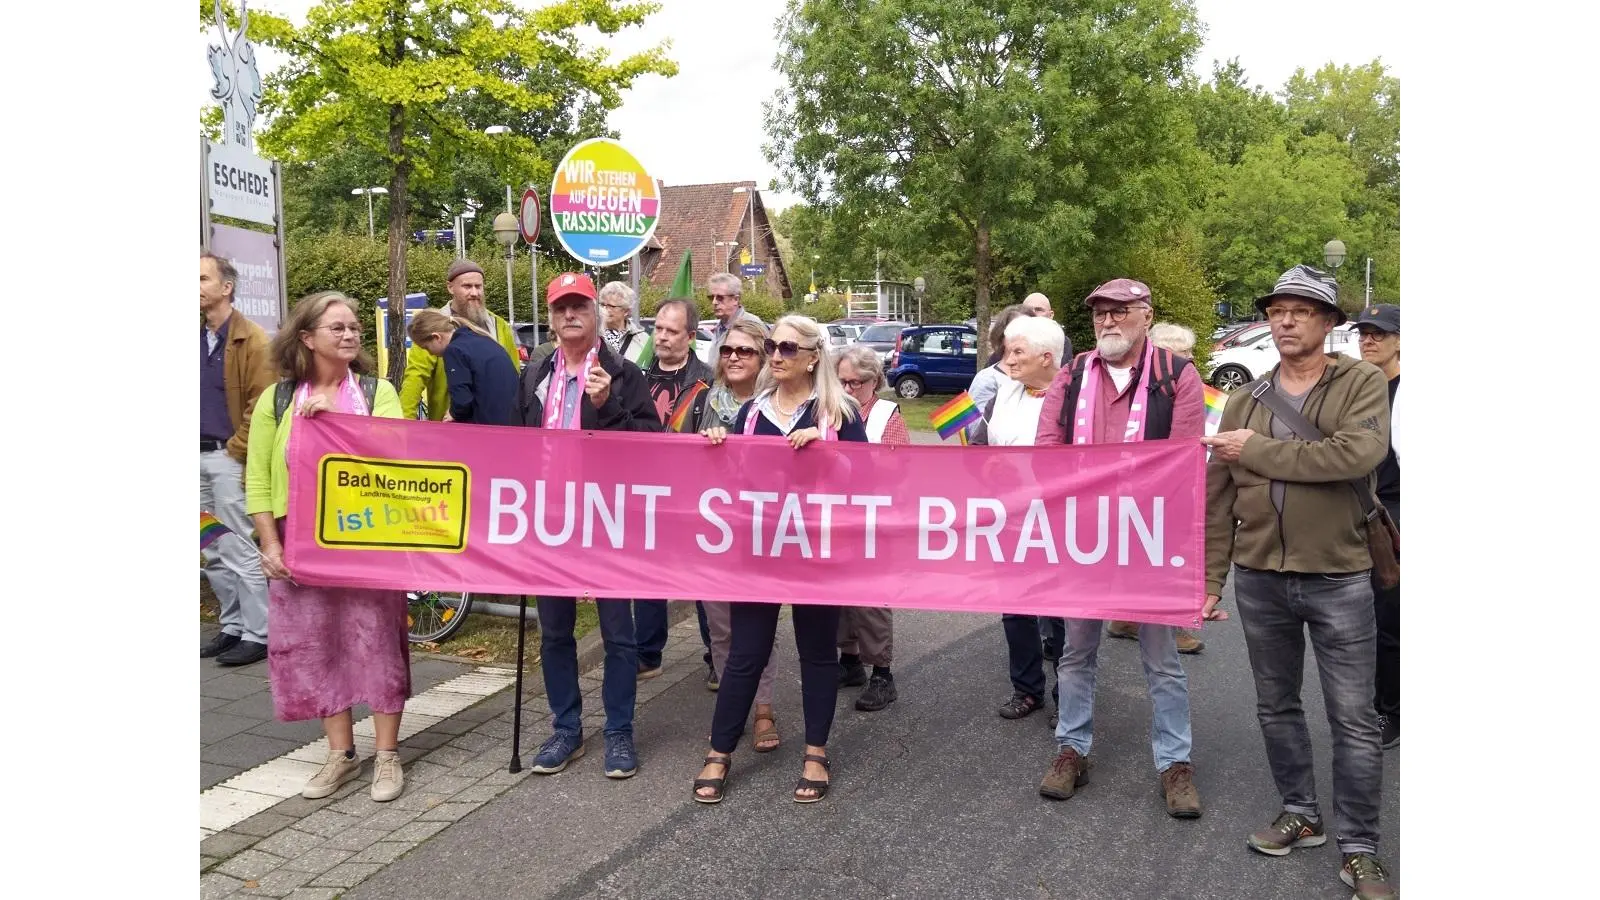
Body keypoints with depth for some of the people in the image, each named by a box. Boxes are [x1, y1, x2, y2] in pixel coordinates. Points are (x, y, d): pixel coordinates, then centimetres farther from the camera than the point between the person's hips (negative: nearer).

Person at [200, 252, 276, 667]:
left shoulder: (251, 340, -8)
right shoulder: (201, 337, 13)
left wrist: (236, 451, -15)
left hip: (229, 458, -7)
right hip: (202, 458, 7)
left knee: (241, 549, -4)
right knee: (211, 550, 13)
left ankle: (257, 635, 4)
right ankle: (233, 625, 24)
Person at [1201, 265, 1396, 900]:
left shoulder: (1362, 383, -3)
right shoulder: (1243, 402, 6)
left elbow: (1359, 453, -24)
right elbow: (1217, 501, 7)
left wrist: (1258, 450, -18)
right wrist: (1209, 579, 4)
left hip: (1339, 581, -3)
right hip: (1259, 581, 4)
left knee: (1354, 721, 4)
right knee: (1276, 707, 15)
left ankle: (1358, 849, 17)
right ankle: (1301, 814, 33)